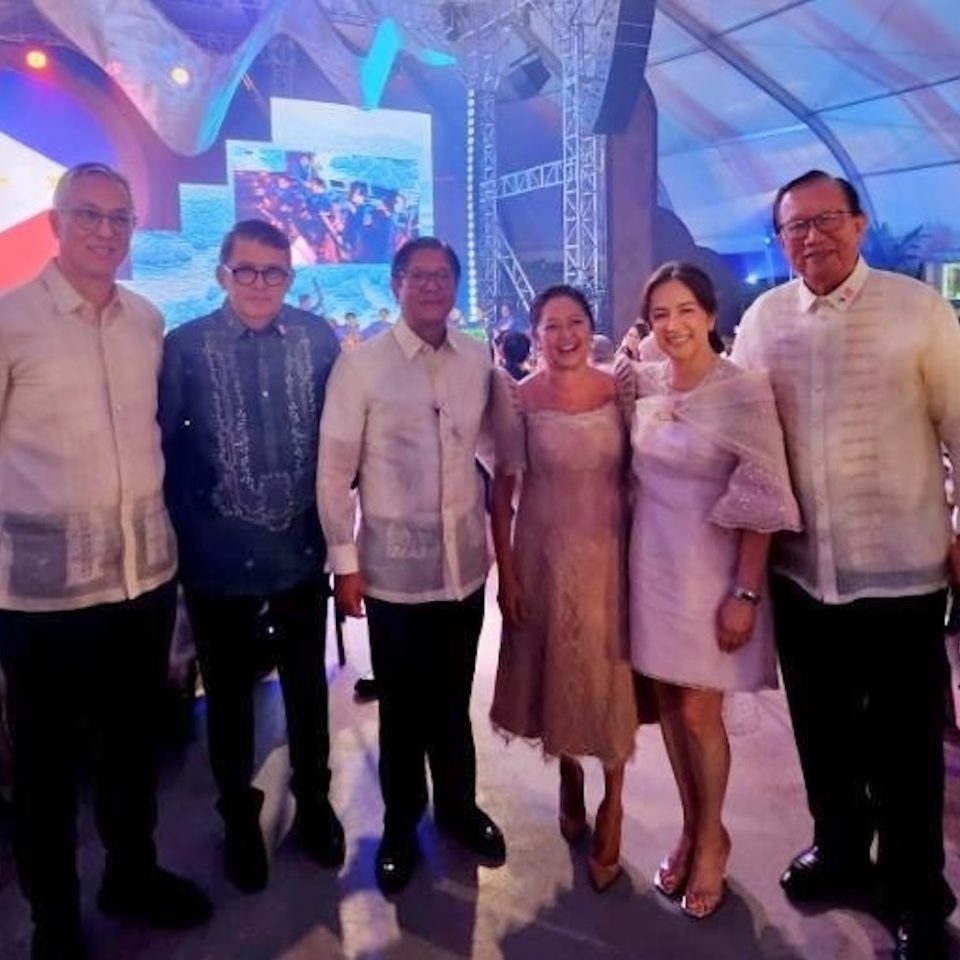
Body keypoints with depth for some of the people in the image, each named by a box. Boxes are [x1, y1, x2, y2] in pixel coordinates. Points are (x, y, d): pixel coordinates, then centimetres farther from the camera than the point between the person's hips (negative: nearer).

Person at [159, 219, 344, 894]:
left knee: (307, 683, 17)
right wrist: (184, 529, -4)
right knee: (229, 692, 15)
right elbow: (166, 443, -3)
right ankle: (240, 817, 37)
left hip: (303, 546, 2)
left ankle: (314, 800, 40)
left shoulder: (319, 339, -2)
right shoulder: (185, 346, -7)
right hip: (219, 552, -1)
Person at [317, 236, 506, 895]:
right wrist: (345, 562, -7)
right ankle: (401, 827, 35)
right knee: (403, 705, 13)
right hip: (394, 566, -3)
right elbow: (333, 471, -7)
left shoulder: (478, 360, 2)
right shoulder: (360, 365, -9)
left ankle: (459, 806, 42)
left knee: (453, 698, 19)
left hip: (465, 560, 3)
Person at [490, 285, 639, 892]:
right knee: (558, 674, 14)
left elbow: (637, 475, 1)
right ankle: (570, 779, 40)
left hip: (610, 553, 1)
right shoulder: (518, 399, -7)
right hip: (545, 555, 0)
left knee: (612, 678, 9)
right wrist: (506, 571, -5)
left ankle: (612, 803, 29)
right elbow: (503, 488, -4)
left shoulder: (621, 390, -4)